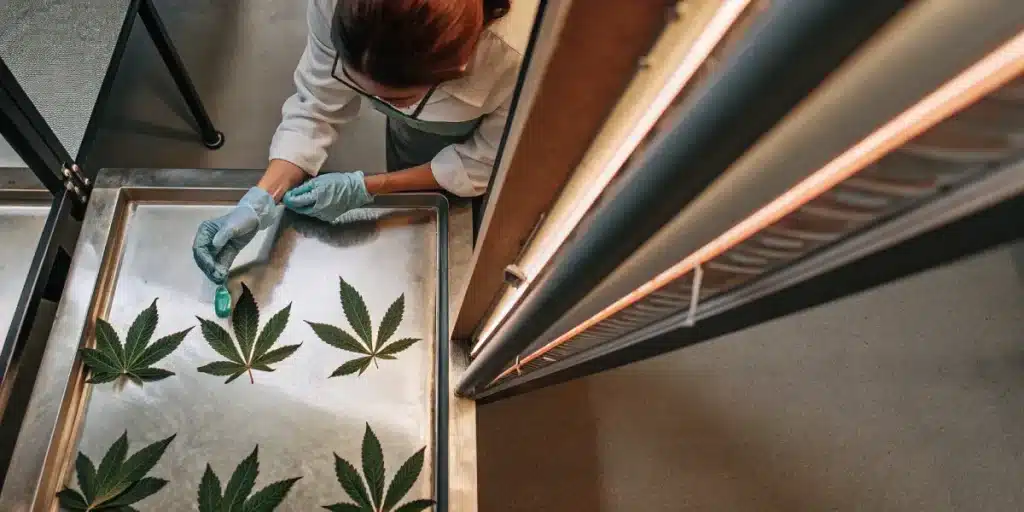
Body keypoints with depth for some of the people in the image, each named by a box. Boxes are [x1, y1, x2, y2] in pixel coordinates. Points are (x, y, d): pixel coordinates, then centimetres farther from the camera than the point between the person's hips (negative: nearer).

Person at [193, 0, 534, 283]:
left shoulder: (520, 59, -46)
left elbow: (486, 163, -28)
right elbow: (316, 107, -24)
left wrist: (365, 188, -30)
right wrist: (258, 202, -35)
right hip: (414, 127, 2)